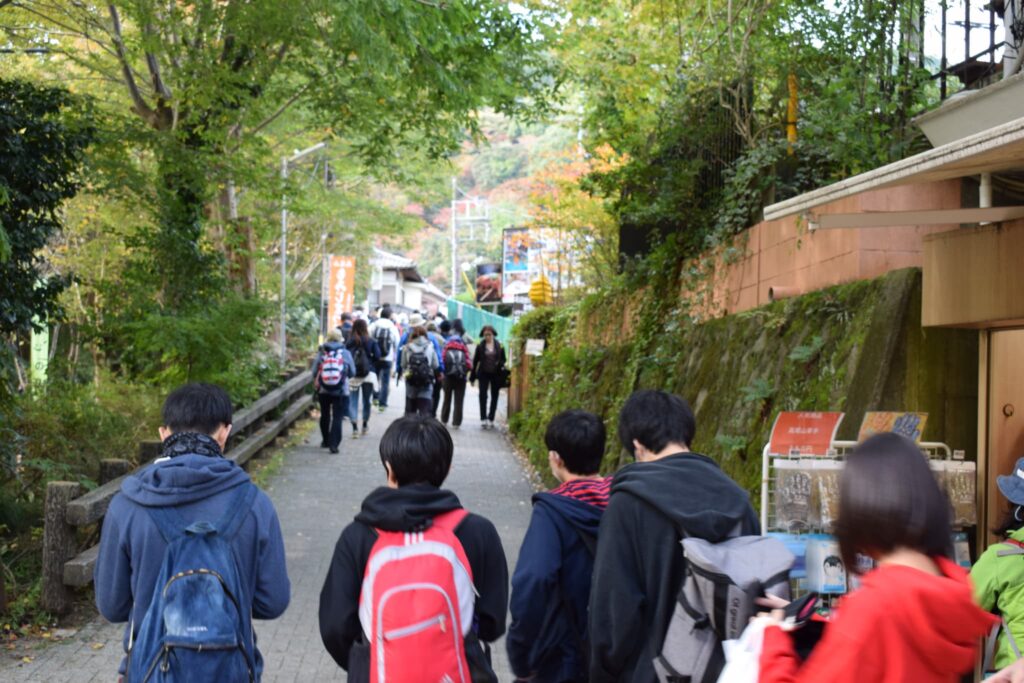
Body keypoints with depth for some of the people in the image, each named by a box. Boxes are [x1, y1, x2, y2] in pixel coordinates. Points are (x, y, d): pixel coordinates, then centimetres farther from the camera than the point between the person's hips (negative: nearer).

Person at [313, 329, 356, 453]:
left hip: (323, 390, 2)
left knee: (324, 415, 19)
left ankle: (325, 441, 31)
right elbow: (352, 372, -1)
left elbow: (314, 372, -4)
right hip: (341, 391, -2)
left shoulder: (321, 353, -5)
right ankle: (334, 444, -12)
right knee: (337, 417, -1)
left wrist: (316, 384, 15)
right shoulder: (345, 353, -5)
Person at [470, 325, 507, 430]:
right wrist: (472, 377, 0)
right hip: (483, 374, -1)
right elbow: (475, 361, 1)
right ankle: (484, 419, -6)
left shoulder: (499, 346, -1)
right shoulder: (480, 346, -2)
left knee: (494, 397, 8)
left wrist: (500, 364, -14)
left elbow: (503, 359, 9)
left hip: (496, 375, 1)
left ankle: (491, 419, 18)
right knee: (483, 396, -8)